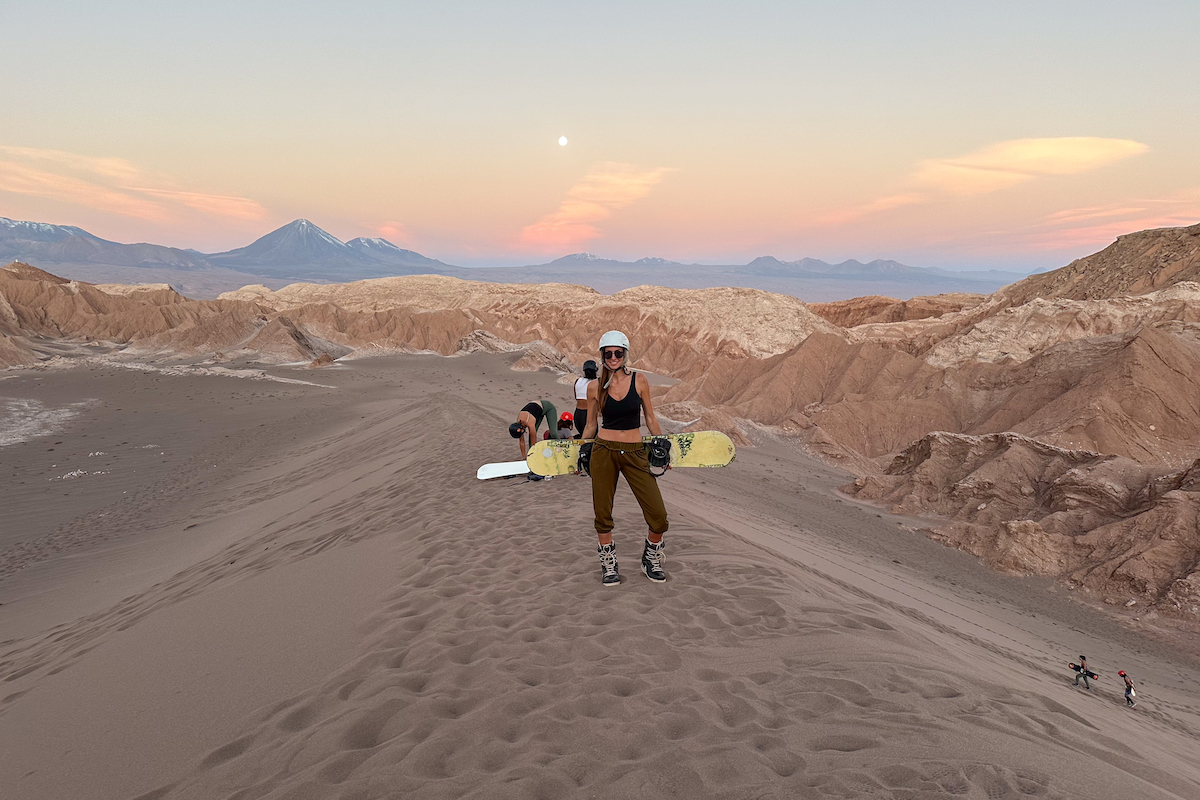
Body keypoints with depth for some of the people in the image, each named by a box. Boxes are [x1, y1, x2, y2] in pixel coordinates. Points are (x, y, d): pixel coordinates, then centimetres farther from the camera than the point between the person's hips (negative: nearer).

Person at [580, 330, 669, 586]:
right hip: (604, 452, 0)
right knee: (603, 514, 4)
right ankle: (608, 565, 26)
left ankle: (651, 559, 22)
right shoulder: (595, 386, 2)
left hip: (635, 452, 0)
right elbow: (591, 425, 11)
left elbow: (650, 418, 10)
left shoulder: (639, 380, 2)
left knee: (658, 515, -5)